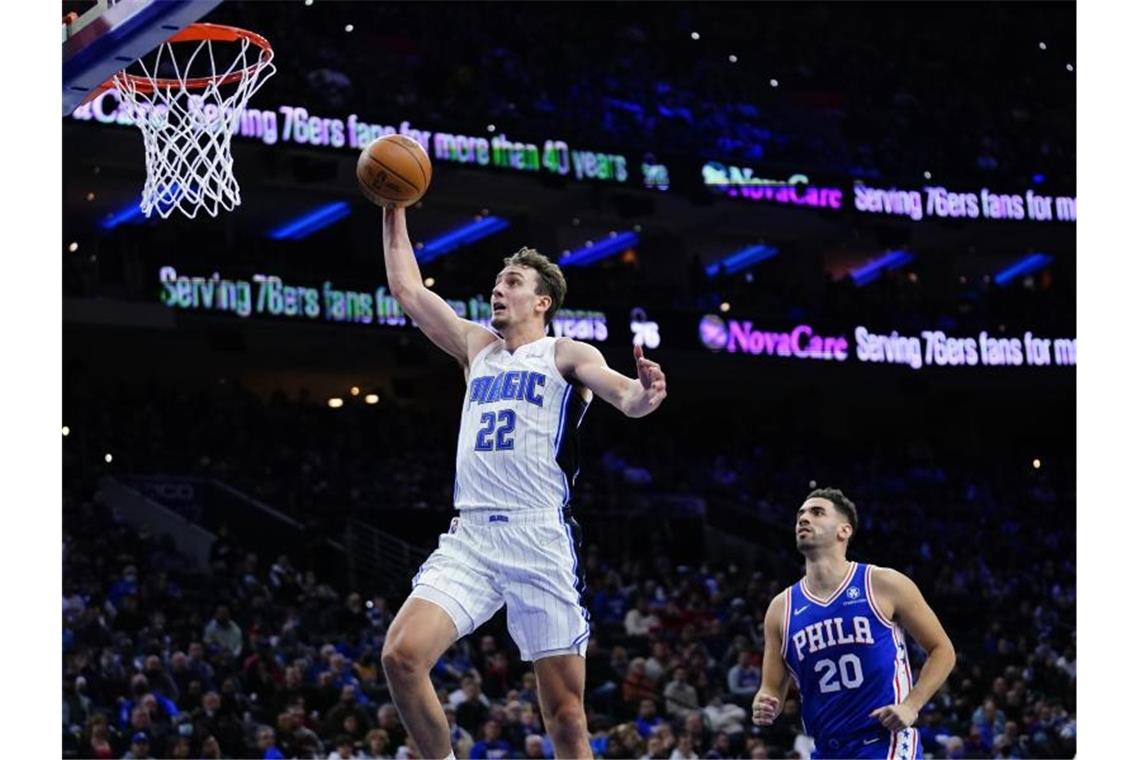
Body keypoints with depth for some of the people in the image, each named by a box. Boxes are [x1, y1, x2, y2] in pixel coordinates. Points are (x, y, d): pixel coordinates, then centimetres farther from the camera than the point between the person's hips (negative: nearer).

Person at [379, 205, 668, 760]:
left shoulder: (567, 355, 5)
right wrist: (395, 211, 24)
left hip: (540, 539, -4)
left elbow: (619, 390, -14)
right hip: (469, 536, 4)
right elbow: (407, 289, 27)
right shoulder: (476, 346, 22)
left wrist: (641, 397, -36)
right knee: (401, 655, -18)